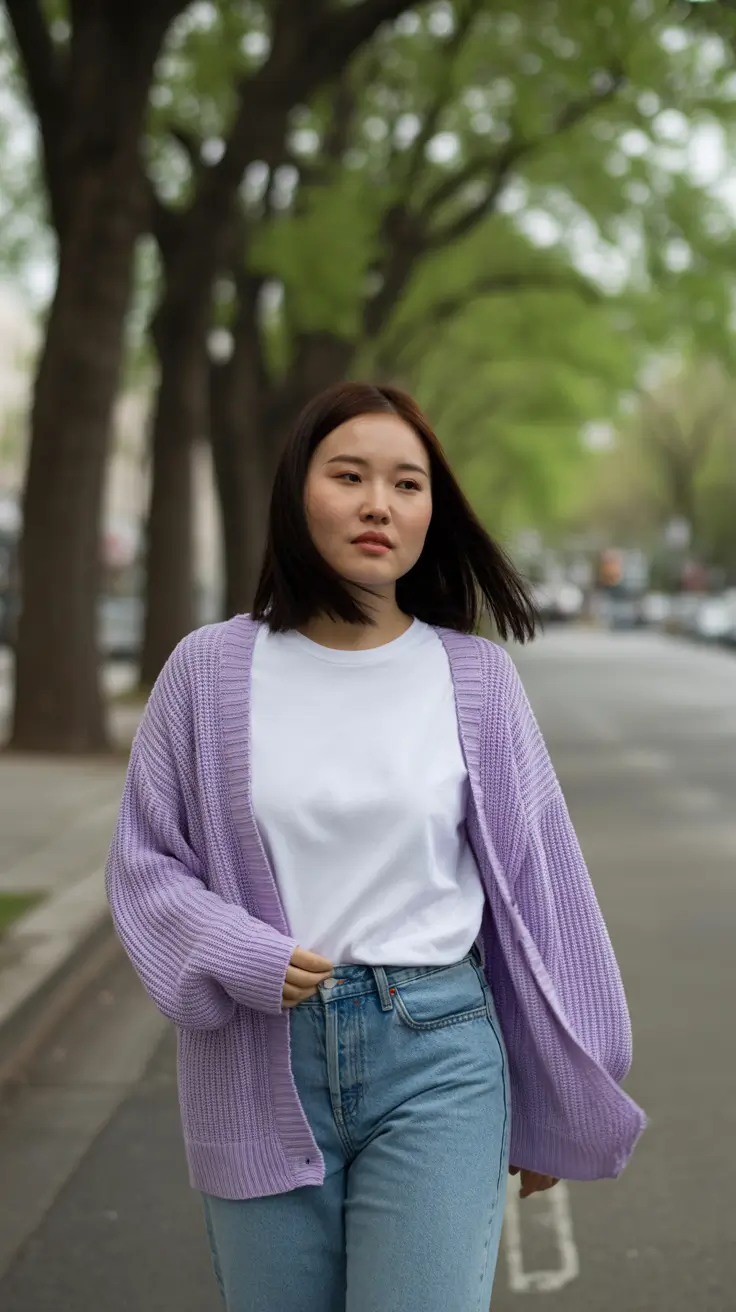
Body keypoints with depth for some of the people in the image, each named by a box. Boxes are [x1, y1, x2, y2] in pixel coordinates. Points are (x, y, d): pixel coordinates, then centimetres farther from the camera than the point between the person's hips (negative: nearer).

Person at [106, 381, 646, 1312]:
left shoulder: (476, 678, 0)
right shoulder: (211, 669, 0)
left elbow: (533, 887, 6)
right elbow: (144, 862, 5)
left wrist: (560, 1104, 10)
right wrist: (241, 961, -13)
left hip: (436, 1059, -1)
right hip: (259, 1068, 1)